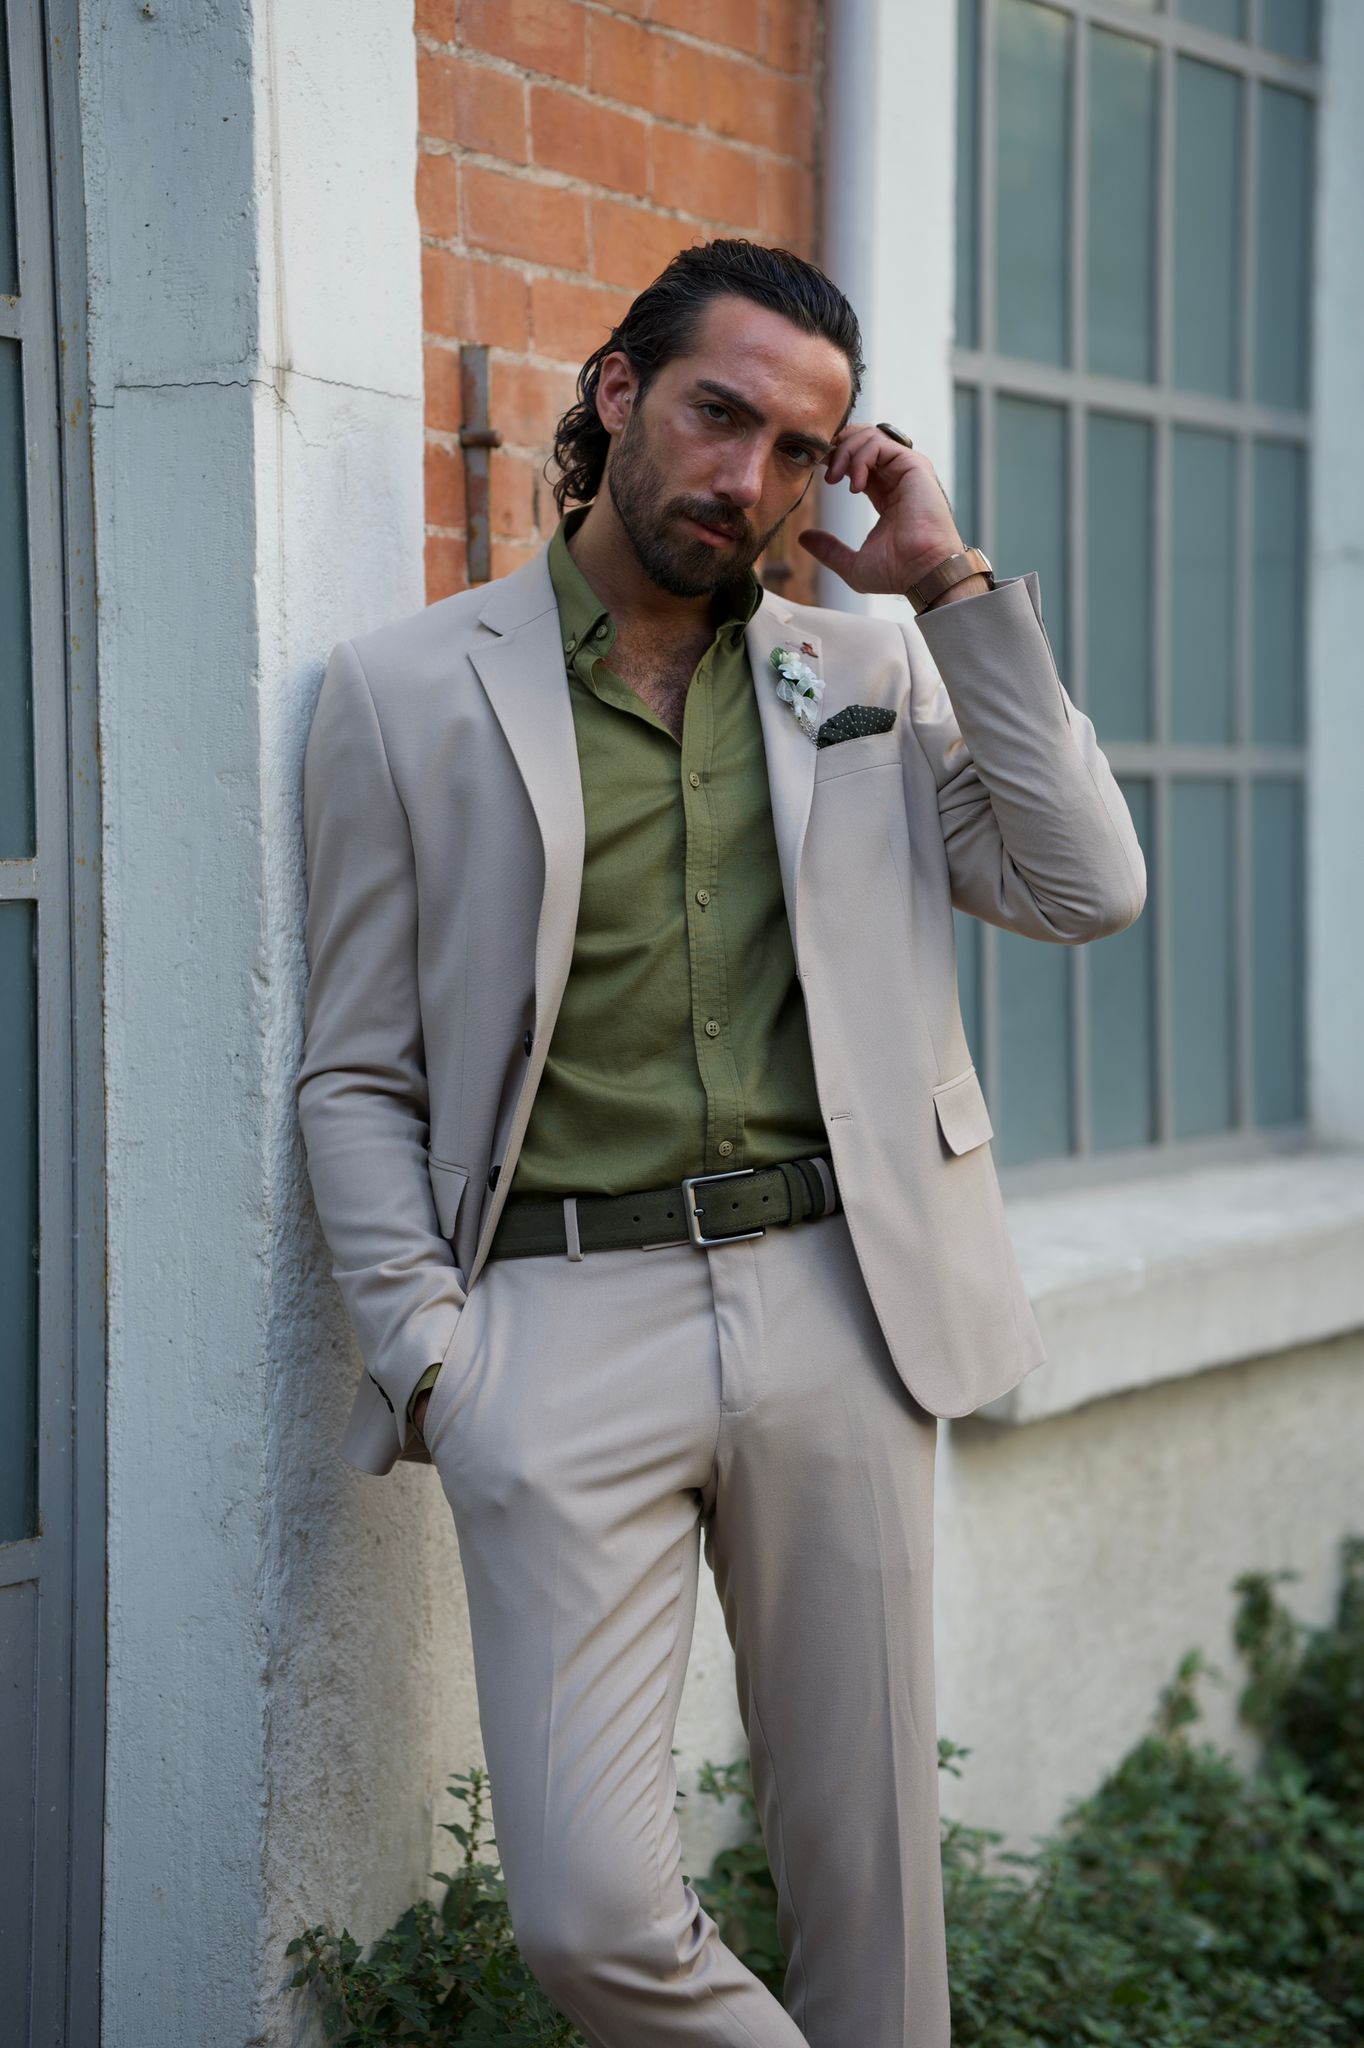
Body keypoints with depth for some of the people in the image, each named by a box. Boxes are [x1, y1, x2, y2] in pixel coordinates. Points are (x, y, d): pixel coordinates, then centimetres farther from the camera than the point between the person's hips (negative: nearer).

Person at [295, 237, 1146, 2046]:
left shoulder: (871, 667, 13)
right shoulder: (407, 692, 5)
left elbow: (1088, 891, 2)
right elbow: (358, 1078, 5)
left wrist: (951, 585, 1)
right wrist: (431, 1357, -7)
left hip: (838, 1299, 3)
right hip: (565, 1318, -2)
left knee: (866, 1866, 9)